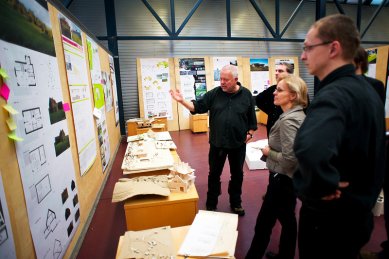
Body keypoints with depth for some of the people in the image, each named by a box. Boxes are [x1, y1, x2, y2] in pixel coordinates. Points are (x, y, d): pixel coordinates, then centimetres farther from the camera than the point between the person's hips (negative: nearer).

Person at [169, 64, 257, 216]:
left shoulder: (246, 94, -3)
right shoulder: (214, 94, -4)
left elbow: (252, 117, 4)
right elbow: (198, 107, -7)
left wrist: (250, 133, -3)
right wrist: (182, 101, -20)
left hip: (238, 143, 1)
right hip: (217, 143, 0)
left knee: (237, 174, 15)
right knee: (214, 174, 12)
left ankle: (236, 203, 37)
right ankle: (211, 204, 31)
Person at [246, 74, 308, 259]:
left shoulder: (288, 120, -25)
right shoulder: (299, 114, 4)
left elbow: (289, 158, -30)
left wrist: (268, 152, -15)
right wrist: (272, 148, 4)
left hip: (283, 179, -10)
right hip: (289, 177, 10)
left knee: (264, 223, 7)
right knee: (287, 219, 22)